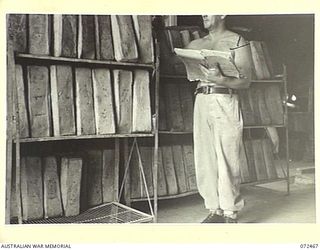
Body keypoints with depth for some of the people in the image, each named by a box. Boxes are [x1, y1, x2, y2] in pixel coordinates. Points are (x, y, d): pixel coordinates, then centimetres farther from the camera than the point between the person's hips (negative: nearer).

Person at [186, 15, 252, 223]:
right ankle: (215, 210, 15)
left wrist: (220, 79, -21)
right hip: (201, 102, 5)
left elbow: (246, 81, -5)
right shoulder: (196, 44, 18)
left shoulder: (237, 42, 3)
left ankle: (230, 213, 6)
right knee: (205, 159, 5)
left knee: (227, 159, -5)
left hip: (225, 102, -5)